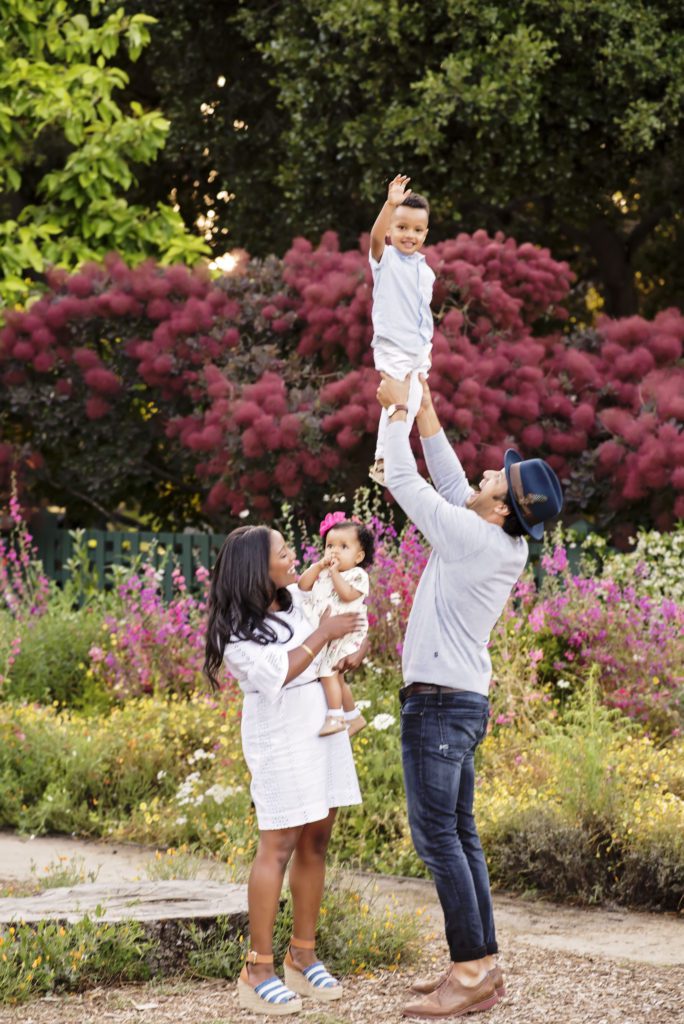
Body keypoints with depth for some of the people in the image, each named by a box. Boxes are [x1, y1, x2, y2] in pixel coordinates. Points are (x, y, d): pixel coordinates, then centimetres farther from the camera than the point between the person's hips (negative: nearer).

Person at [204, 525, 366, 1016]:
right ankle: (258, 971, -7)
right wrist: (323, 634, -14)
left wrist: (354, 648, 2)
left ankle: (303, 956, 15)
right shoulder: (236, 630, -11)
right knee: (278, 846, -10)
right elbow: (276, 672, -22)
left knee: (316, 842, 7)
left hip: (325, 727, 7)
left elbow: (346, 609, 24)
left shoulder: (298, 598, 9)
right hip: (281, 736, -7)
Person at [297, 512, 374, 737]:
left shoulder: (357, 575, -8)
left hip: (345, 633, -8)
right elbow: (303, 585, 6)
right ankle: (354, 716, 30)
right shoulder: (322, 573, 14)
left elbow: (347, 594, -23)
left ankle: (335, 717, -15)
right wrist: (319, 564, -1)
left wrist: (334, 572, -17)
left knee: (328, 672, -19)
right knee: (336, 676, 16)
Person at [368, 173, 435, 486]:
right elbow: (376, 238, -32)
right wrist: (390, 205, -46)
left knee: (412, 405, 11)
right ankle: (382, 463, -4)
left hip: (418, 350, 7)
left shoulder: (426, 271, 10)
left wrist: (428, 348, 18)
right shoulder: (386, 259, -9)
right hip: (392, 347, -7)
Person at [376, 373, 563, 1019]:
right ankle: (479, 964, 12)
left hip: (438, 700, -9)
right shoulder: (508, 545, 6)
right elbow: (448, 480, 18)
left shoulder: (472, 538, -18)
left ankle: (472, 972, -11)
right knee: (458, 833, 11)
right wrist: (424, 409, 19)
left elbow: (403, 481, -11)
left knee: (436, 835, -9)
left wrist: (398, 411, 1)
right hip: (464, 699, 9)